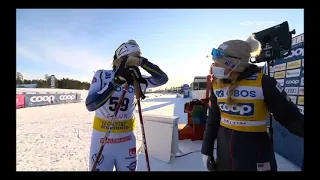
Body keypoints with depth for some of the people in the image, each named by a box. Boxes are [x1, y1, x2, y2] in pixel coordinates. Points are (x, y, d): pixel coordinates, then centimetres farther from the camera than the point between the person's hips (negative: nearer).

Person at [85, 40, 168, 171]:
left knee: (128, 169, 19)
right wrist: (115, 82, -27)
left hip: (127, 140, 3)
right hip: (102, 138, -2)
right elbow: (90, 105, -21)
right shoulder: (102, 75, -10)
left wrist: (142, 62, -22)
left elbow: (163, 79, -12)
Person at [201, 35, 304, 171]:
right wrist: (206, 150, 5)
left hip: (256, 158, -3)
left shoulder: (263, 83, -16)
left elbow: (290, 117, -11)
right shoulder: (217, 85, -4)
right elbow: (213, 119, 3)